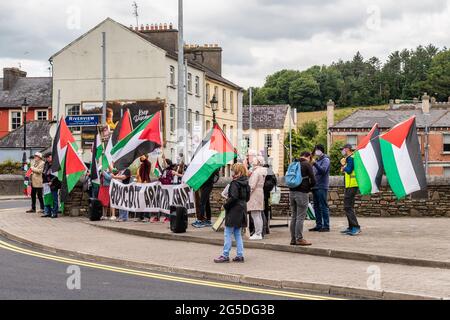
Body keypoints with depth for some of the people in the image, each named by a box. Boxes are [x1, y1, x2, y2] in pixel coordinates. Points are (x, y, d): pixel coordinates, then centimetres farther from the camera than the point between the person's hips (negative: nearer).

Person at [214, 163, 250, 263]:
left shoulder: (235, 183, -16)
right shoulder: (246, 183, 9)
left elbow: (233, 198, -23)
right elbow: (247, 198, 15)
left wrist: (225, 205, -12)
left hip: (234, 211, -8)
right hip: (242, 211, 8)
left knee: (228, 234, -2)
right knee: (238, 234, 14)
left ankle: (225, 256, 0)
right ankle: (240, 255, 13)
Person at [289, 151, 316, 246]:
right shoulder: (307, 164, -4)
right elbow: (313, 181, -8)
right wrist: (308, 187, 9)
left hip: (292, 192, 6)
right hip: (302, 193, -6)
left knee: (294, 216, 10)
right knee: (300, 217, -5)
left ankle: (293, 239, 11)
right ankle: (299, 239, -5)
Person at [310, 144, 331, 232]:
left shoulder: (326, 160, -5)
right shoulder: (317, 160, 20)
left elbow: (323, 170, -21)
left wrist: (315, 164, -32)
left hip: (322, 187, -8)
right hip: (315, 187, 9)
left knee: (323, 206, -8)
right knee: (316, 207, 10)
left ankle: (326, 226, -7)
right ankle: (318, 225, 16)